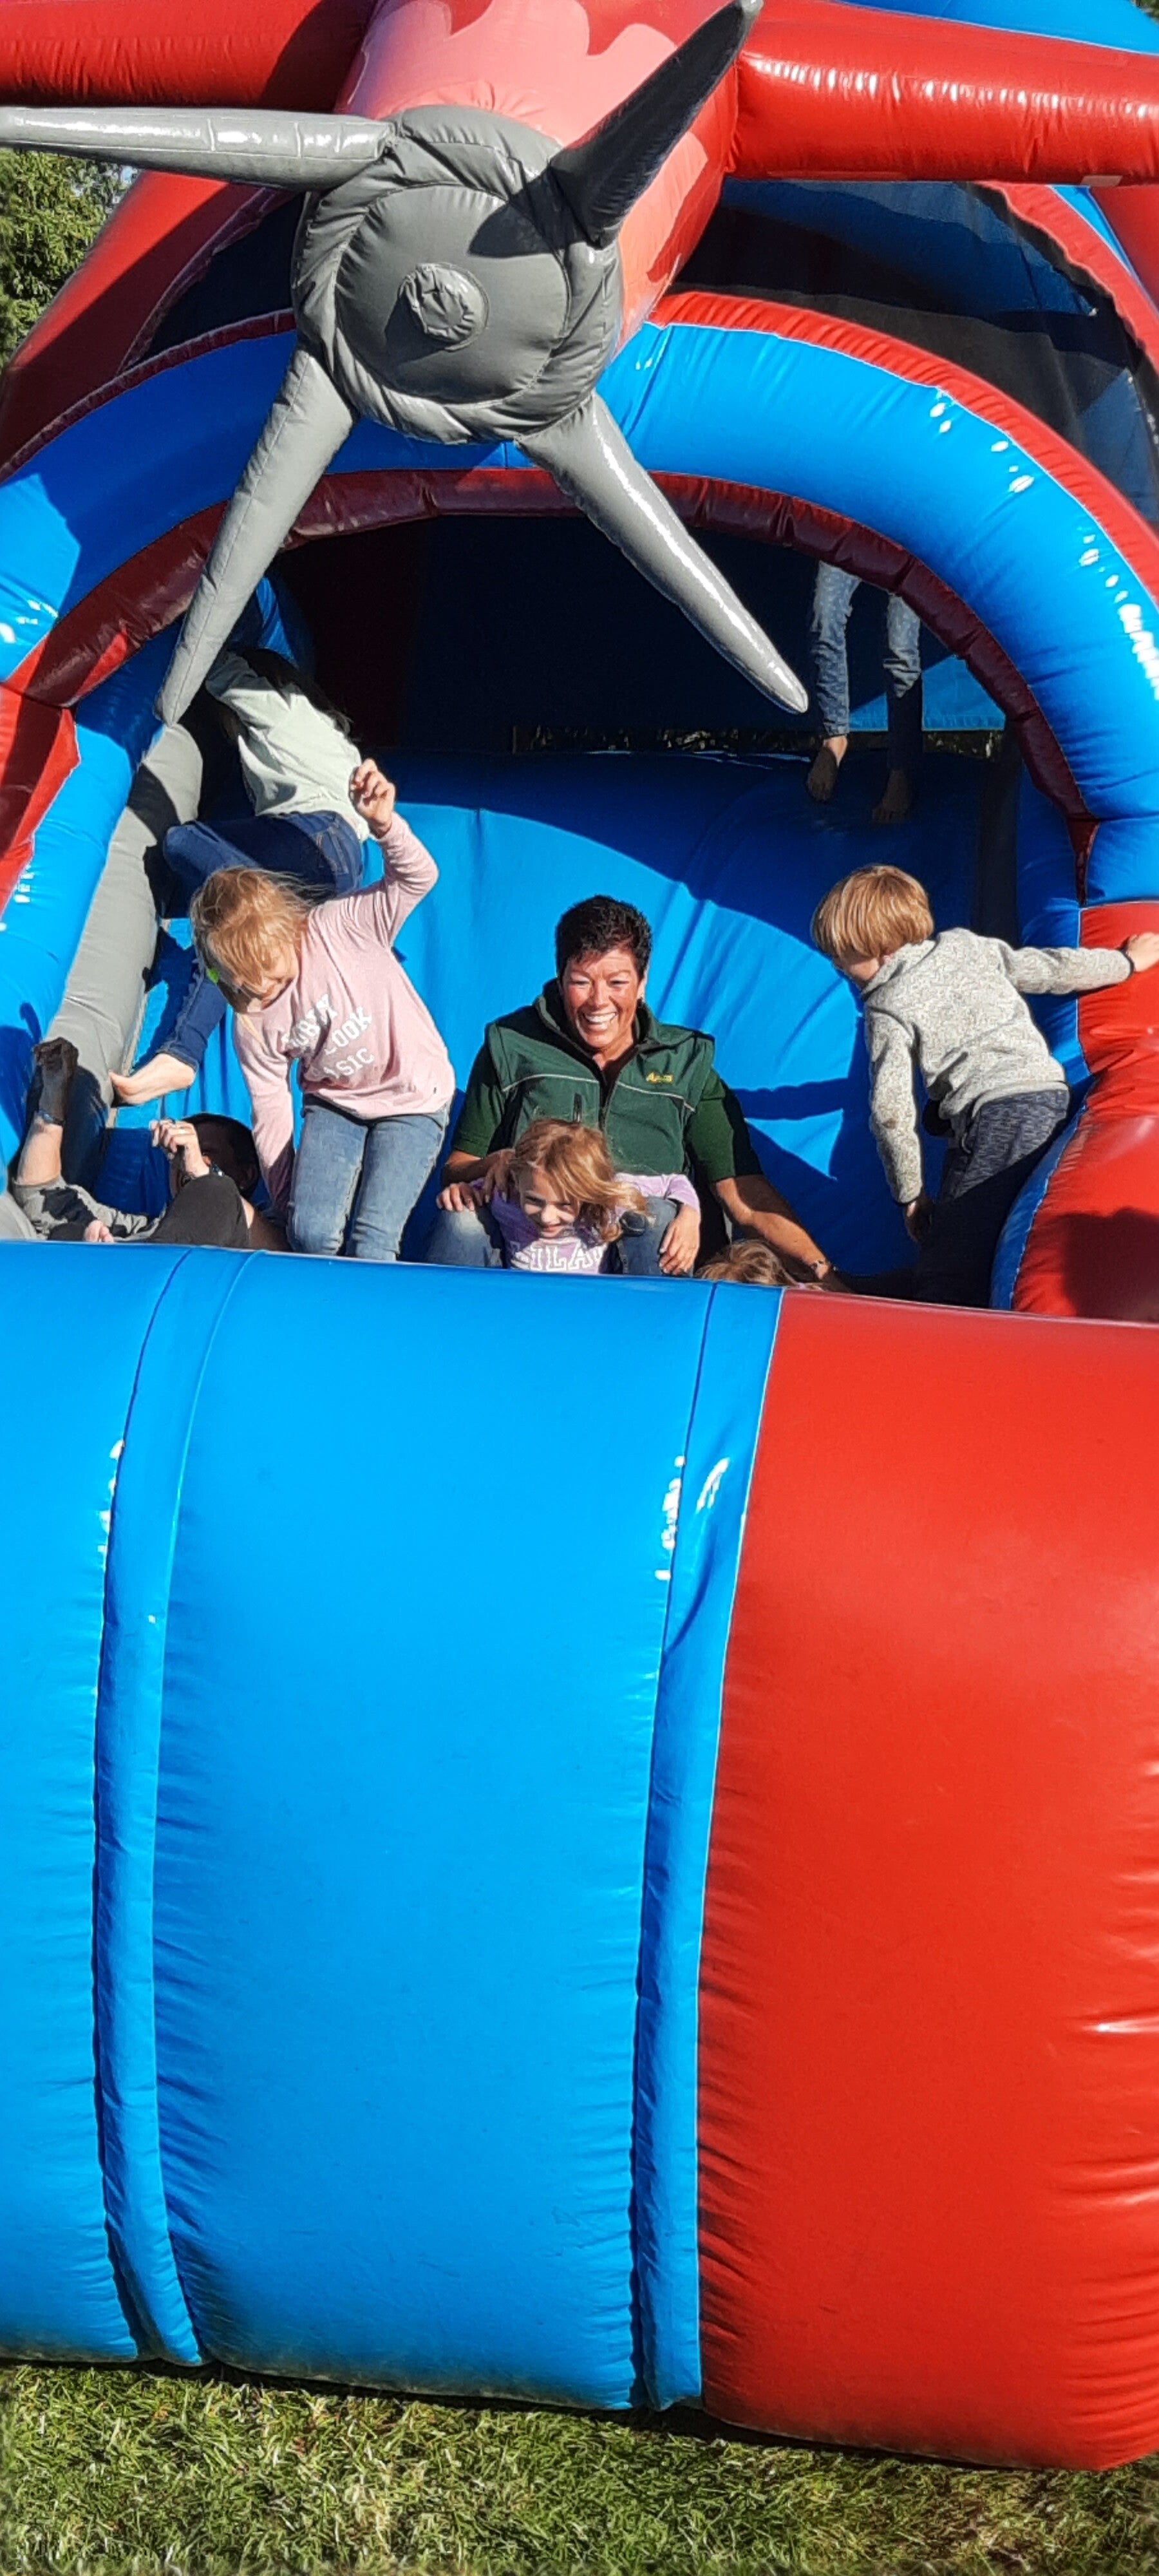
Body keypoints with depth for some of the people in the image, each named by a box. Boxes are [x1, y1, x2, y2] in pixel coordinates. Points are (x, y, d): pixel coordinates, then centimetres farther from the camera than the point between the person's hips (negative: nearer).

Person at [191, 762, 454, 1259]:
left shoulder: (342, 928, -17)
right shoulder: (252, 1023, -6)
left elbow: (417, 878, -24)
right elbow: (270, 1111, 2)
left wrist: (384, 824, -44)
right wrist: (284, 1201, 5)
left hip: (413, 1101, -4)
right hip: (334, 1104, 4)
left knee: (371, 1239, -19)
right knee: (311, 1232, -17)